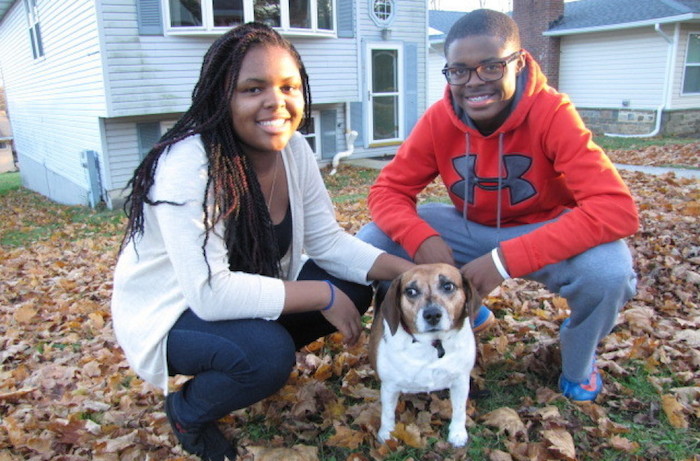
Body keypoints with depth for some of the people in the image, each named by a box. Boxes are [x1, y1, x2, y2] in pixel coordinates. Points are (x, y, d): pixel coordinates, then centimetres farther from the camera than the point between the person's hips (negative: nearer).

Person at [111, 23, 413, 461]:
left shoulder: (294, 149, -9)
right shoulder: (188, 166, -31)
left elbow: (327, 239, -6)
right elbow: (210, 294, -34)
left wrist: (404, 270, -20)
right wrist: (322, 296, -30)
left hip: (250, 291, 7)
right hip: (170, 313, -6)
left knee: (353, 286, -8)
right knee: (268, 353, -33)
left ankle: (257, 364, 13)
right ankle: (187, 412, 2)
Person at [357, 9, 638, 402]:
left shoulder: (552, 113, -25)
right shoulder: (439, 119, -15)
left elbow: (617, 208, -33)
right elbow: (389, 190, -11)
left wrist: (508, 259, -41)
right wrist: (423, 239, -33)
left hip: (545, 233, -2)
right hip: (472, 229, 3)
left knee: (609, 270, -36)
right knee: (372, 243, -17)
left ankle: (579, 366, 1)